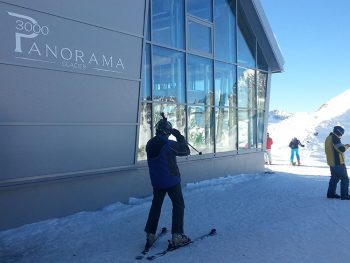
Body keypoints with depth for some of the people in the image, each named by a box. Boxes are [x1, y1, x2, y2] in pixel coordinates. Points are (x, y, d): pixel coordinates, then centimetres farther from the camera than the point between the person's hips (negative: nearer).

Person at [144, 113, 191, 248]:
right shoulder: (169, 144, -19)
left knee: (156, 206, 17)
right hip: (171, 180, -6)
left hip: (156, 181, 6)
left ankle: (150, 234, 18)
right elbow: (186, 151, -9)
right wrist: (180, 137, 0)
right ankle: (177, 236, 6)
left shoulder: (150, 144, 1)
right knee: (178, 205, 8)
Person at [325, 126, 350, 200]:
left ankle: (331, 193, 20)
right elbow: (342, 149, -23)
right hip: (338, 163, -10)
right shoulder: (335, 138, -17)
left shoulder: (328, 138, 14)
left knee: (334, 178, 18)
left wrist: (343, 146, 15)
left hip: (331, 162, 10)